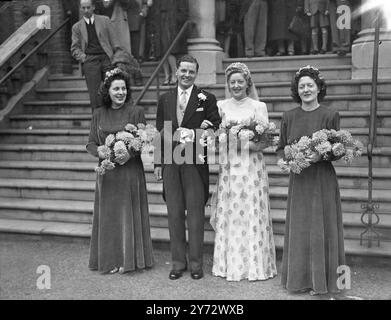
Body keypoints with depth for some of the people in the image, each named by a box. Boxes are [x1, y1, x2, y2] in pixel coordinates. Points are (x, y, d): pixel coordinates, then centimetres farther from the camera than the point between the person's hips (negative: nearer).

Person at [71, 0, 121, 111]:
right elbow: (74, 48, 11)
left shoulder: (104, 20, 13)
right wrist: (83, 57, -6)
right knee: (94, 92, -5)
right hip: (89, 61, 0)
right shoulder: (77, 27, 13)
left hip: (106, 57, 0)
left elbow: (114, 40, 11)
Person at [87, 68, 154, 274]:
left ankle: (128, 259, 15)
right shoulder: (99, 114, 7)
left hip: (130, 170, -3)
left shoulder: (136, 112, -1)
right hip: (106, 171, 3)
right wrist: (101, 152, -13)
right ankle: (109, 260, 19)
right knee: (108, 214, 7)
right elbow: (90, 143, 8)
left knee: (128, 213, 3)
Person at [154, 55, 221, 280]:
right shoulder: (164, 100, 13)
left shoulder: (207, 99, 2)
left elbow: (216, 128, -2)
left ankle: (196, 263, 14)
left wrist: (191, 133, -18)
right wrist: (158, 163, 9)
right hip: (170, 163, 3)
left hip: (195, 163, -3)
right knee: (174, 214, 8)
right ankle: (178, 262, 19)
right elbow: (160, 132, 14)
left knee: (195, 213, 2)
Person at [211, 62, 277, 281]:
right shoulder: (221, 106, 9)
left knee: (252, 213, 0)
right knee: (228, 214, 4)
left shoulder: (258, 106, 1)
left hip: (252, 166, -2)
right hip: (228, 166, 2)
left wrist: (250, 144, -20)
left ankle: (255, 264, 12)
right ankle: (230, 263, 17)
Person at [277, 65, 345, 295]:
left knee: (320, 228, 2)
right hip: (298, 180, 3)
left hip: (322, 180, -3)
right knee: (298, 229, 7)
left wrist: (320, 156, -20)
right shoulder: (289, 117, 7)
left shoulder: (330, 116, -3)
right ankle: (300, 278, 20)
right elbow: (281, 148, 12)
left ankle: (321, 280, 16)